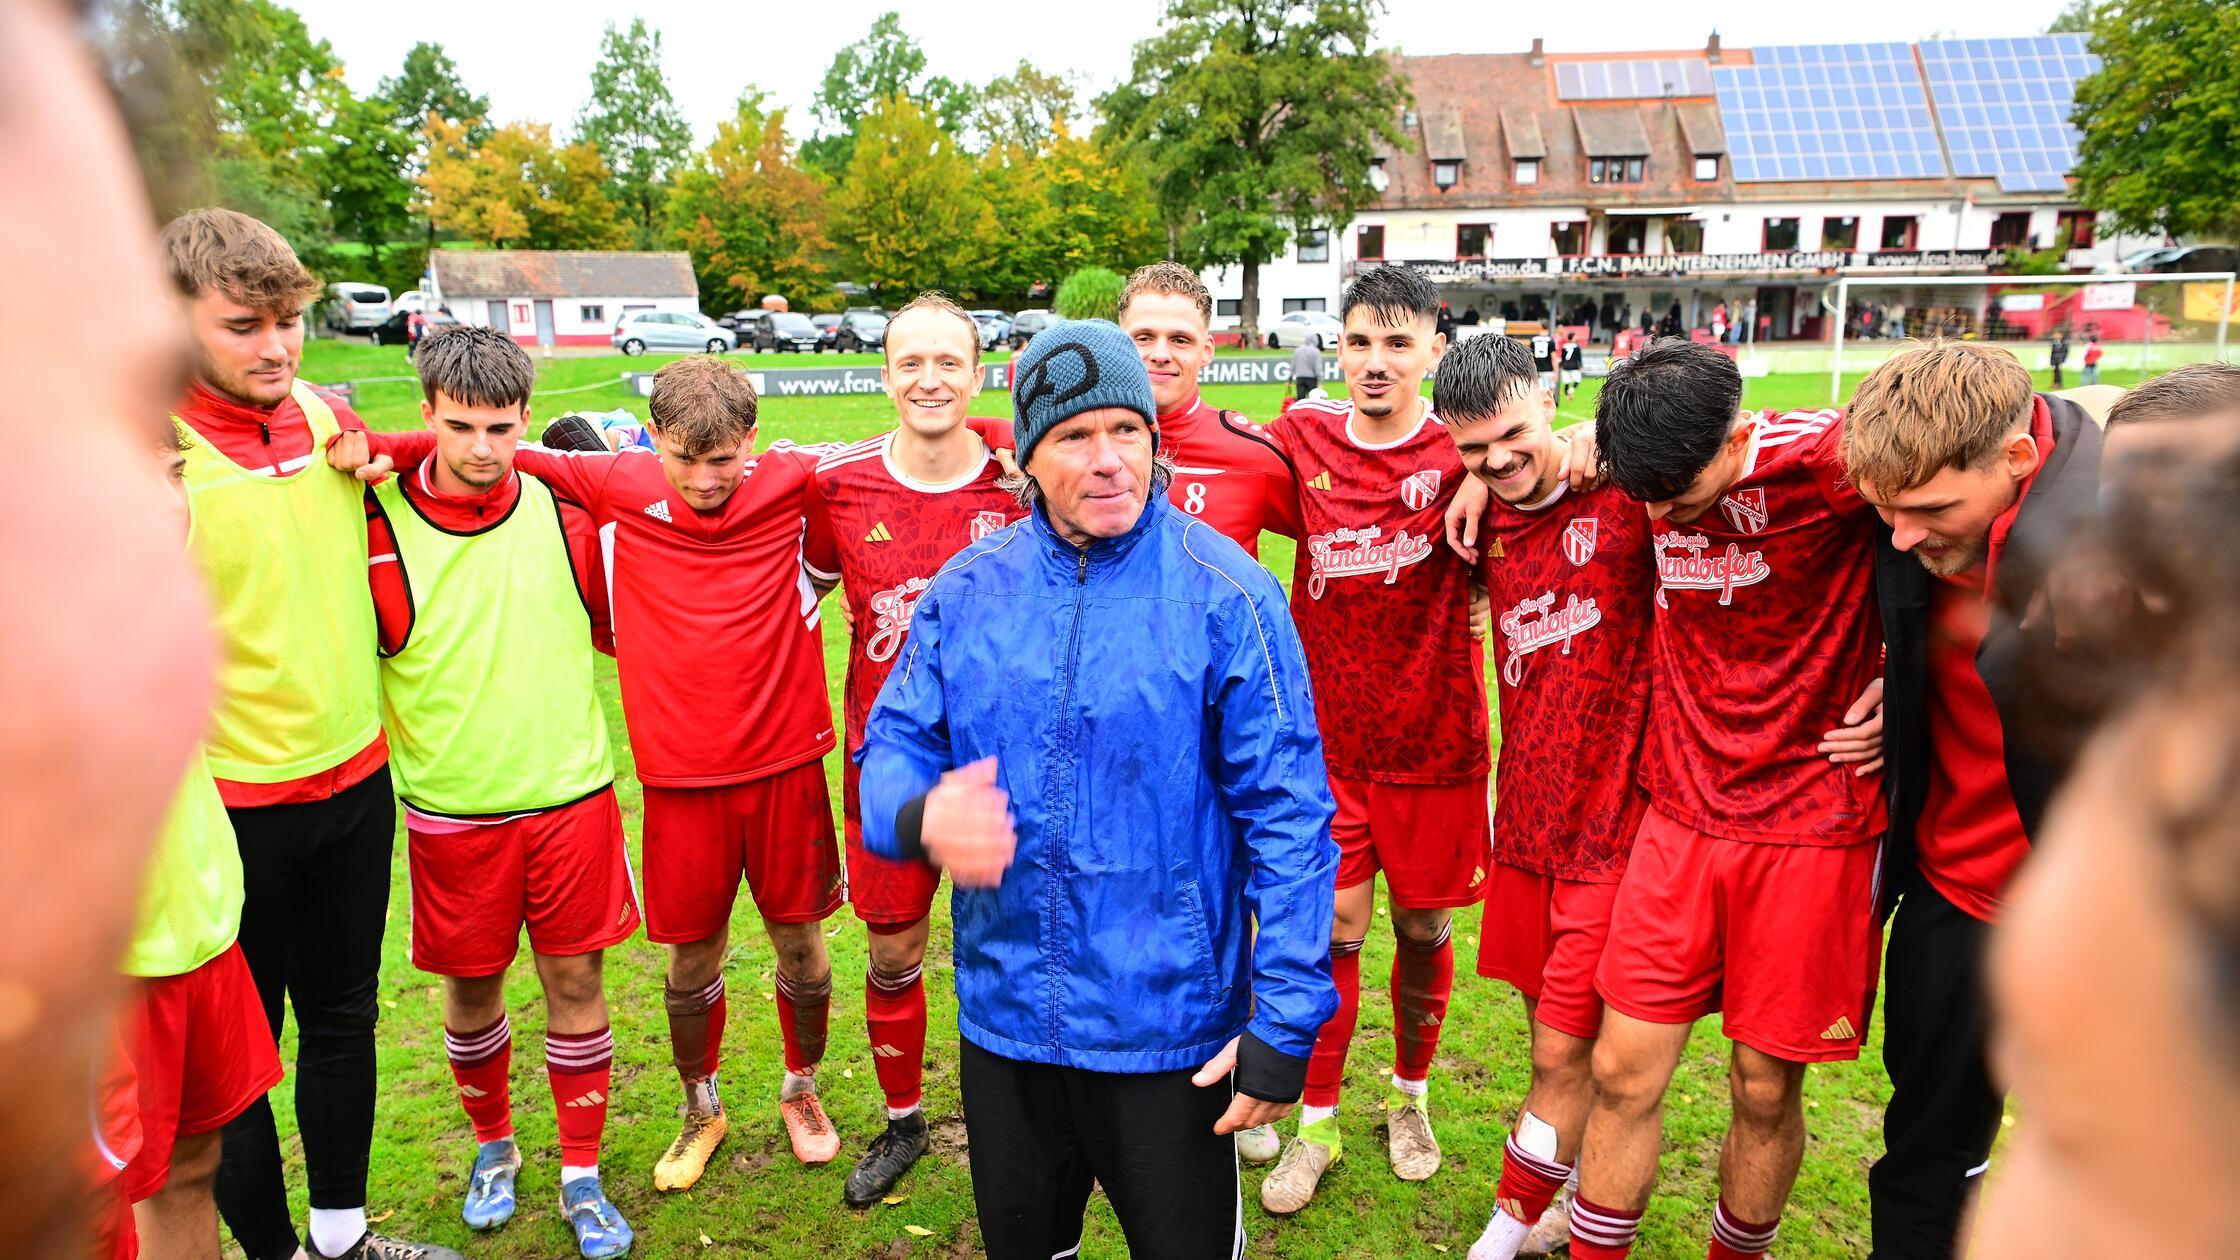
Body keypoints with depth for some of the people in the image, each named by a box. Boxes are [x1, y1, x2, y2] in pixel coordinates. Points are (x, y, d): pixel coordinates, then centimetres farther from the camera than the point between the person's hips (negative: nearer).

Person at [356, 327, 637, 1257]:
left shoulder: (565, 512, -4)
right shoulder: (376, 526, -11)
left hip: (570, 794, 1)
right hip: (450, 808, -1)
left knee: (576, 983, 8)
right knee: (470, 992, 14)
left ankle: (581, 1176, 25)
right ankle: (493, 1147, 40)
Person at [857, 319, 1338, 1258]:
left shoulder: (1225, 596, -13)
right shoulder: (966, 589, -2)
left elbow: (1288, 817, -12)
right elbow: (894, 745, 2)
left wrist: (1286, 1025, -13)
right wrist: (921, 816, -22)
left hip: (1171, 1029, -3)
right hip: (1003, 1013, 4)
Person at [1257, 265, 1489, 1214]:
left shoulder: (1461, 453, -8)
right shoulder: (1302, 440, -1)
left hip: (1435, 739, -1)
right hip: (1327, 736, 1)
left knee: (1423, 928, 13)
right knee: (1333, 931, 4)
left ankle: (1410, 1095, 39)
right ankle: (1316, 1125, 24)